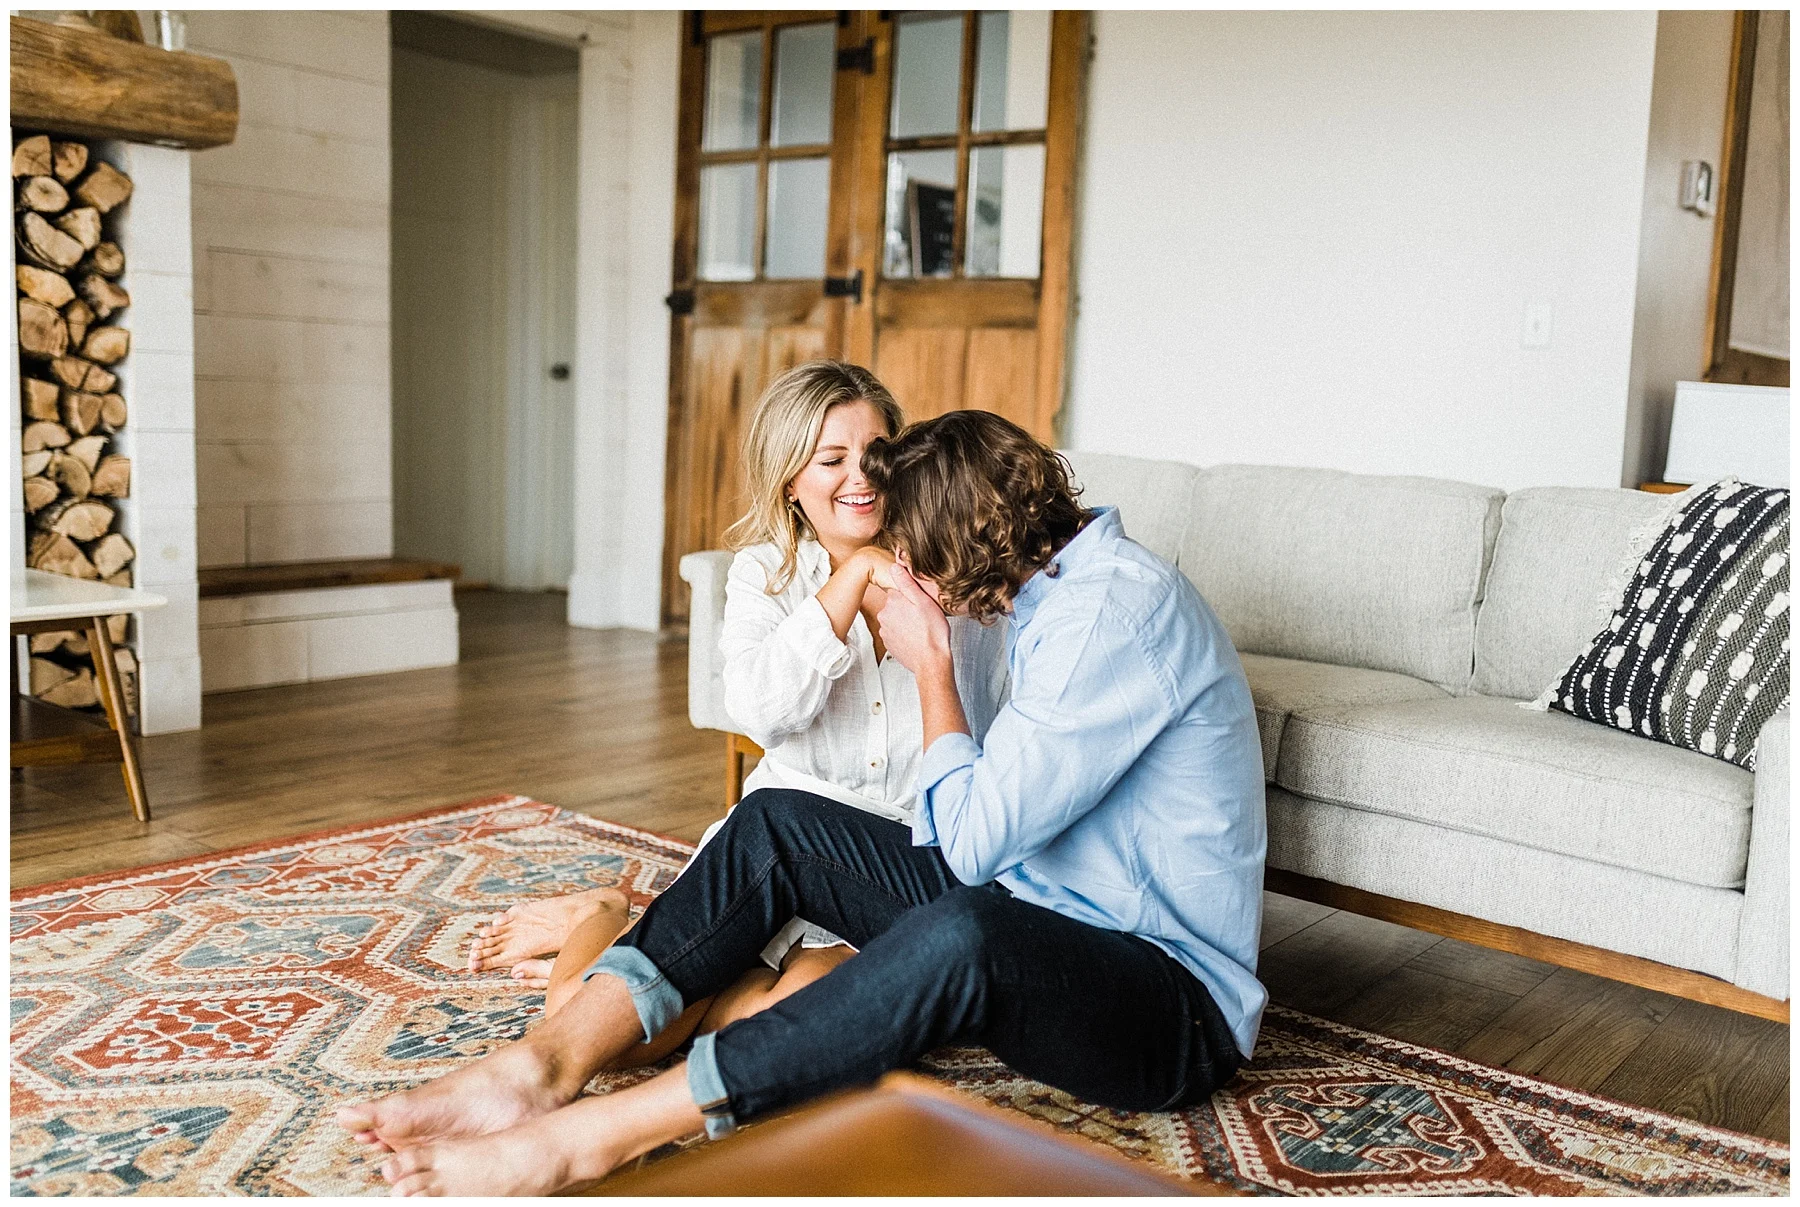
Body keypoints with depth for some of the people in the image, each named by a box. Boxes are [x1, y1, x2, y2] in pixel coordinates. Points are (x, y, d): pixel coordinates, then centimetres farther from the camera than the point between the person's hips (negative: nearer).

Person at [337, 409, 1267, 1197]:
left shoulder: (1117, 610, -22)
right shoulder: (1057, 591, 10)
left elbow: (972, 838, -24)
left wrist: (932, 668, -12)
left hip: (1177, 1009, -9)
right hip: (1038, 916, 9)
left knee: (961, 935, -42)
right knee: (775, 825, -4)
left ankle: (583, 1141, -37)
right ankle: (543, 1067, -16)